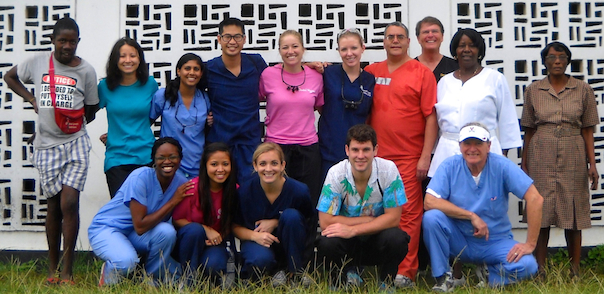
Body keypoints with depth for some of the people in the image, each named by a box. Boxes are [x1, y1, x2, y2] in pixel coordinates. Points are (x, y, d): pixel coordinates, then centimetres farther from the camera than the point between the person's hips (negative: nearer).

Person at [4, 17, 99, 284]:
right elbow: (9, 77, 20)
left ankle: (67, 271, -5)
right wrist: (31, 99, 8)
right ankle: (52, 267, 18)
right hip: (46, 144, 1)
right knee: (53, 205, 7)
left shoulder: (85, 70, 1)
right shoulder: (38, 63, 3)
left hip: (75, 143, -1)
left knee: (69, 203, -11)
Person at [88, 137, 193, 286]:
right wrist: (173, 201, -26)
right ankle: (108, 273, 1)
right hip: (106, 229, -5)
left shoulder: (182, 184, -7)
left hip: (138, 237, 5)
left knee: (167, 231, -27)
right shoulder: (141, 177, -24)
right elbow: (140, 227, -28)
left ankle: (151, 279, -3)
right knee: (127, 260, -36)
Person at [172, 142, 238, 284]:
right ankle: (188, 276, -17)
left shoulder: (235, 191, -9)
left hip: (214, 242, 1)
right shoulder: (192, 187, -18)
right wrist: (205, 229, -21)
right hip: (188, 241, -1)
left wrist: (219, 237, -17)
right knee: (195, 230, -35)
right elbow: (177, 219, -9)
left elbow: (231, 225, 3)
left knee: (215, 265, -31)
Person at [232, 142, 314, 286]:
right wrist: (255, 235, -25)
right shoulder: (245, 190, -14)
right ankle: (277, 269, 2)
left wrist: (275, 223, -17)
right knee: (261, 258, -36)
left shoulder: (299, 190, -17)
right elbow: (236, 227, -3)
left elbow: (307, 222, -3)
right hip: (257, 242, -1)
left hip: (289, 246, 1)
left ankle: (297, 270, -11)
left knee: (291, 215, -28)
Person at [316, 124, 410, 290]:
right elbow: (326, 222, -18)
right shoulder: (336, 174, -17)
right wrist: (369, 220, -19)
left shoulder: (388, 170, -16)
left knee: (396, 238, -32)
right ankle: (343, 280, 1)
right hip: (347, 242, 0)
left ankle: (386, 283, -2)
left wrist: (352, 230, -26)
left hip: (377, 236, 0)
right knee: (326, 243, -31)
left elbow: (393, 217, -16)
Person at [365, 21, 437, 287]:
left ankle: (405, 273, 2)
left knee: (408, 214, -3)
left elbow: (431, 116, -2)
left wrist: (426, 156, -7)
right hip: (376, 156, 4)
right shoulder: (371, 72, 11)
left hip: (409, 158, -3)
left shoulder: (422, 73, 1)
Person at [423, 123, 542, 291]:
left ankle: (489, 277, 6)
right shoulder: (450, 166, -9)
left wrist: (530, 244, -19)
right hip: (459, 240, 0)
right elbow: (430, 202, -20)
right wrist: (472, 216, -22)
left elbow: (535, 199, -16)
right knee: (431, 217, -27)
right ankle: (442, 277, -9)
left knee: (527, 265, -27)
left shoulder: (502, 166, -12)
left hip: (496, 241, 0)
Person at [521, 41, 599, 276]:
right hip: (541, 157, 0)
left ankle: (575, 272, 9)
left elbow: (587, 130, 4)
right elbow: (529, 131, 9)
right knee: (541, 215, 1)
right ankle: (540, 272, 7)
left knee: (573, 214, 2)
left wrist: (592, 163, -3)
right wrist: (524, 165, 7)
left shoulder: (583, 90, 5)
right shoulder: (533, 90, 6)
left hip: (572, 158, 0)